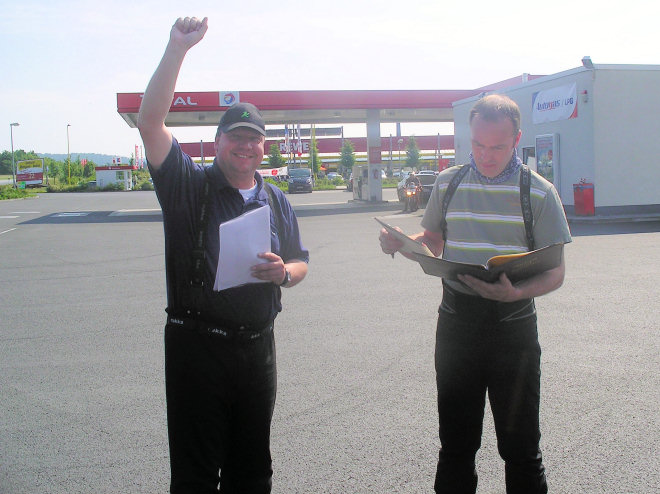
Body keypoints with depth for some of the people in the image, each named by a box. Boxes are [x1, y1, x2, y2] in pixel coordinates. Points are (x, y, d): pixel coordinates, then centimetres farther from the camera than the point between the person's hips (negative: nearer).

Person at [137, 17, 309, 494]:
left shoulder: (276, 201, 12)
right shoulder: (189, 185, -1)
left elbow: (300, 264, 17)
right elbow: (150, 121, -14)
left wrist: (283, 273, -8)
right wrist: (178, 47, -20)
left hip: (258, 345, 4)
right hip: (197, 343, -4)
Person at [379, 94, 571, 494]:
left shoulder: (539, 192, -4)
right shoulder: (448, 183, 5)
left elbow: (556, 272, -5)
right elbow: (433, 242, 15)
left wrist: (517, 292, -25)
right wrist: (400, 243, -7)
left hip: (513, 323, -2)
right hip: (456, 322, 2)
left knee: (520, 446, 9)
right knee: (456, 445, 13)